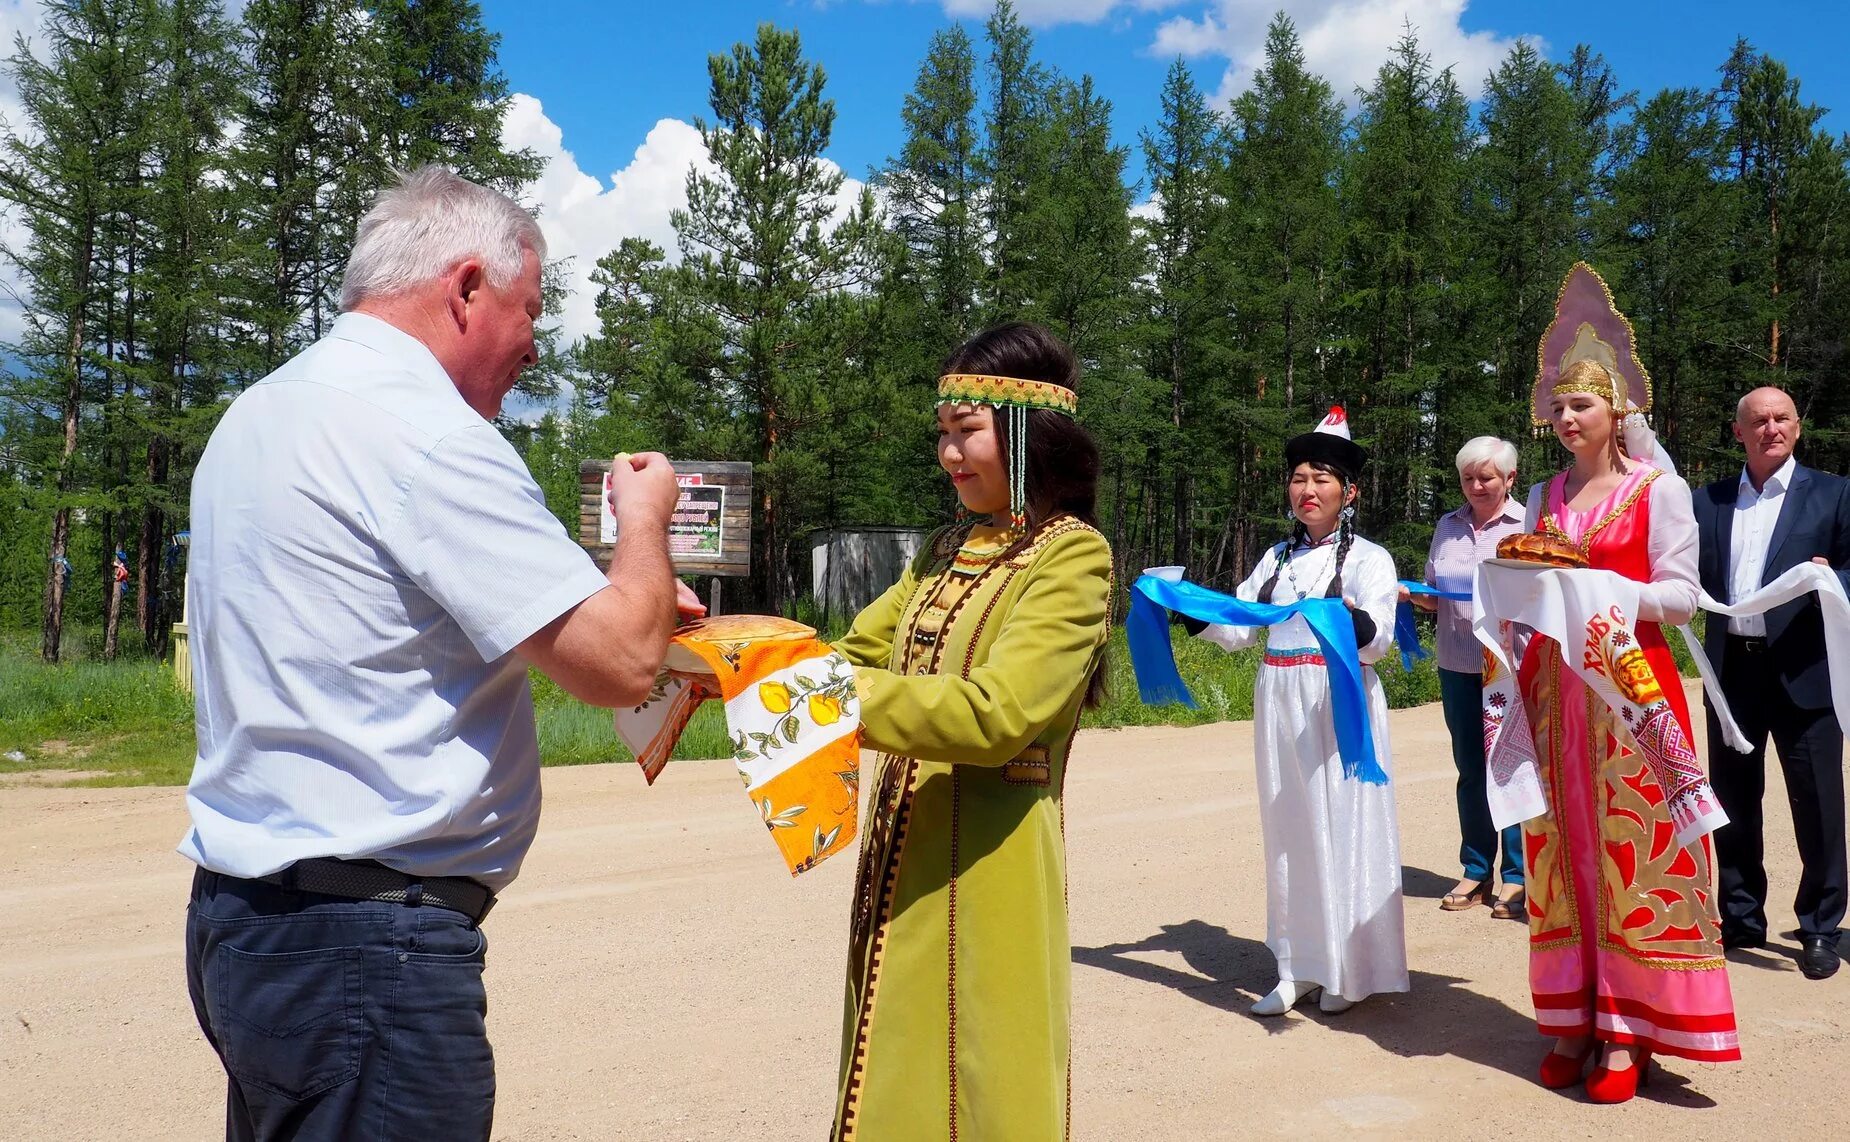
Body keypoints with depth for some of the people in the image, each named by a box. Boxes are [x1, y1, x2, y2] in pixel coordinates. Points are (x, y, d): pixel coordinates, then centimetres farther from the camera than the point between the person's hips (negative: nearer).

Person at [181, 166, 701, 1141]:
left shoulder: (258, 414, 12)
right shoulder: (423, 431, -18)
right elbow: (620, 664, -20)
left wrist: (619, 609, 19)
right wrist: (646, 521, 0)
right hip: (368, 942, -10)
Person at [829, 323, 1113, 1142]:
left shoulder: (1071, 555, -12)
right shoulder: (948, 551, 12)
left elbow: (996, 713, -23)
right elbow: (856, 652, 12)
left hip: (984, 866, -7)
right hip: (905, 847, 7)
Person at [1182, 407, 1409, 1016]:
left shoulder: (1368, 558, -2)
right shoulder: (1277, 558, 13)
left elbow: (1379, 636, -18)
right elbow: (1236, 626, 9)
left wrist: (1353, 621, -39)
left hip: (1339, 708, -5)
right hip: (1279, 707, 5)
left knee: (1343, 830, -1)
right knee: (1289, 833, 9)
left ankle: (1349, 971, 12)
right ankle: (1300, 965, 20)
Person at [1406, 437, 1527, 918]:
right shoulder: (1447, 526, 12)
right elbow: (1432, 597, 16)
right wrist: (1410, 594, -4)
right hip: (1457, 665, 4)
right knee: (1470, 768, 10)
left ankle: (1517, 877, 8)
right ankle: (1476, 872, 19)